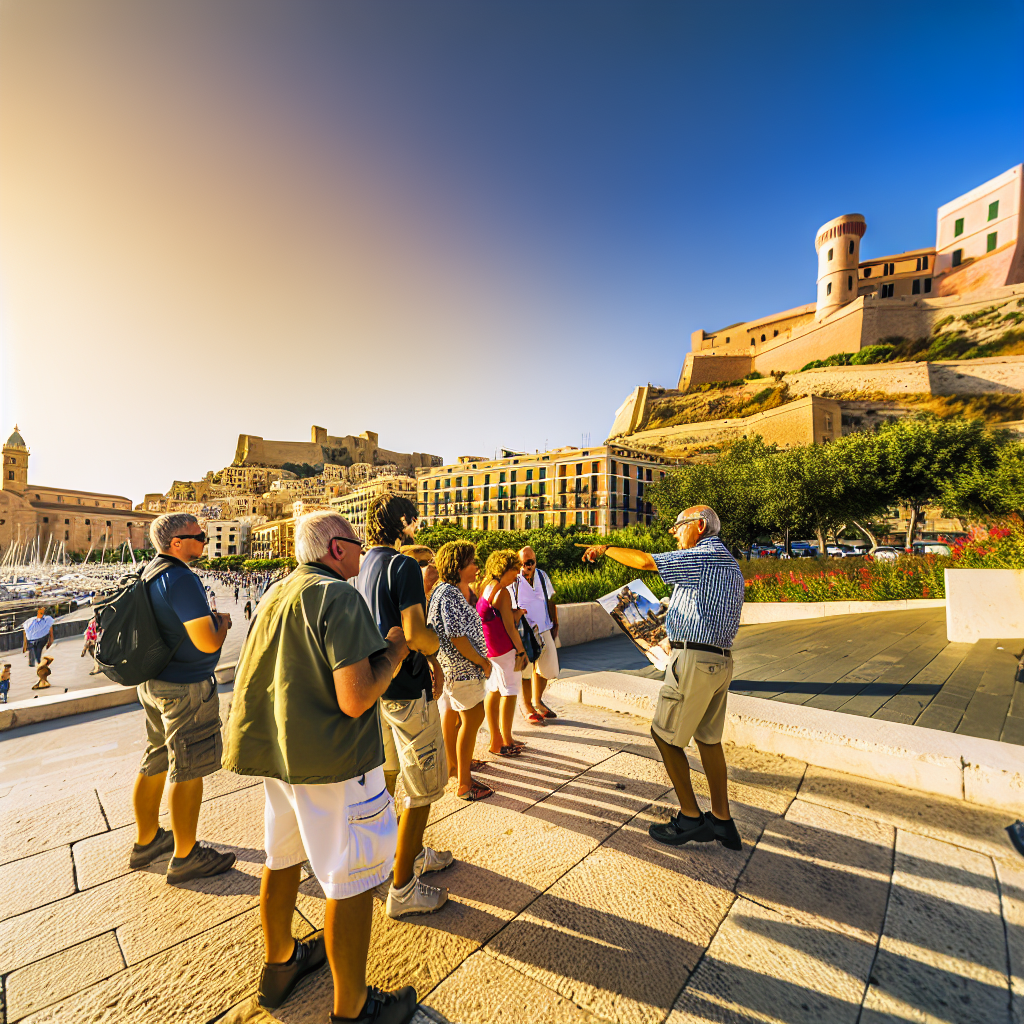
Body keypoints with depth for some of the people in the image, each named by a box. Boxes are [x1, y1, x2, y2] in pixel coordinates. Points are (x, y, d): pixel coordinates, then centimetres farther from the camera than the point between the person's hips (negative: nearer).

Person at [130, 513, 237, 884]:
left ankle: (146, 842, 39)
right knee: (188, 772, 5)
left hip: (153, 683, 10)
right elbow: (208, 643, -25)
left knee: (155, 764, 22)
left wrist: (207, 619, 15)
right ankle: (185, 857, 20)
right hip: (185, 689, -10)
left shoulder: (148, 575, 6)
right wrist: (223, 622, -7)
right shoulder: (181, 580, -24)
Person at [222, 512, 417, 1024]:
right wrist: (393, 653, -10)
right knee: (350, 881, 9)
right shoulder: (339, 597, -20)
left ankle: (278, 964, 48)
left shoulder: (276, 593, 8)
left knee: (282, 860, 27)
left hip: (275, 750, 9)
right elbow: (355, 699, -26)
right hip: (331, 760, -9)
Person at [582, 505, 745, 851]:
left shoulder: (702, 557, -14)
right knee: (709, 739, 18)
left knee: (665, 735, 5)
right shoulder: (732, 566, 16)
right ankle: (722, 821, 26)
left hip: (694, 661, -9)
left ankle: (690, 818, 14)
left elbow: (646, 561, -20)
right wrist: (679, 642, 22)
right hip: (721, 661, 9)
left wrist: (606, 549, -5)